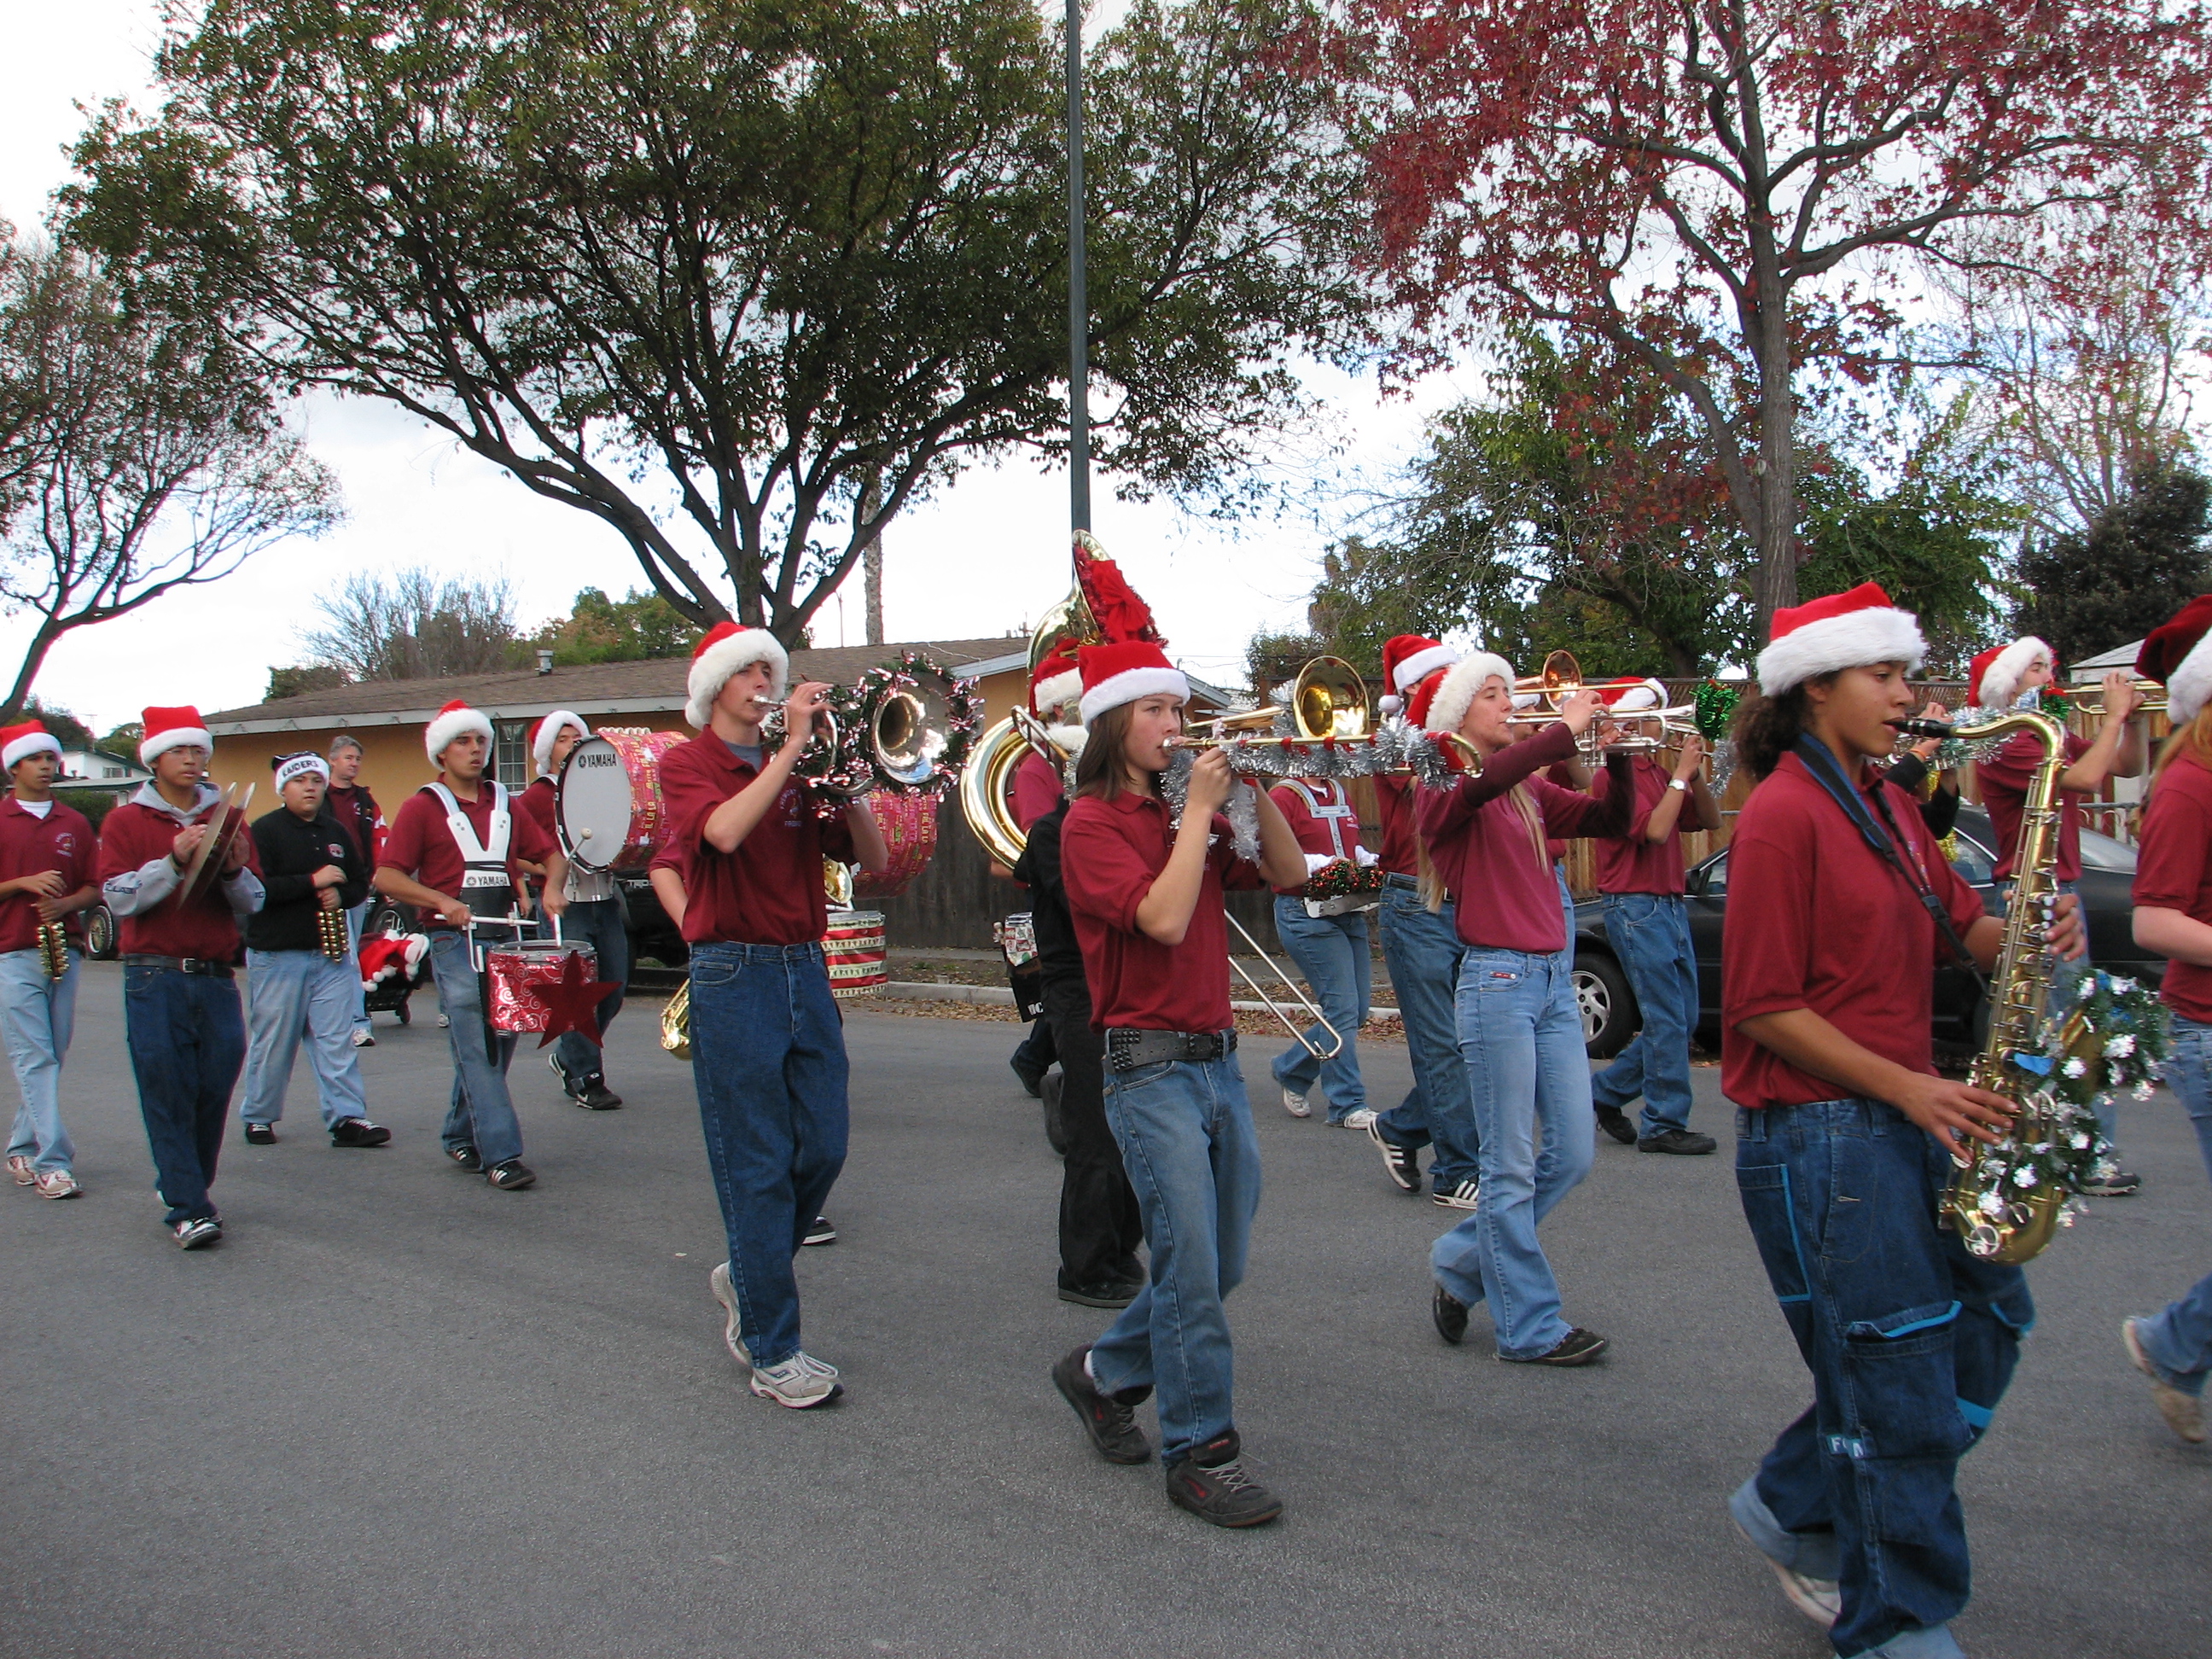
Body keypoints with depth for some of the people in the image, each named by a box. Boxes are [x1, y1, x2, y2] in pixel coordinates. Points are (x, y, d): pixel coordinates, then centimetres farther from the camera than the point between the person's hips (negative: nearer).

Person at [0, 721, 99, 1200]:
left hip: (65, 952, 4)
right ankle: (52, 1163, -9)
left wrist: (66, 903, -6)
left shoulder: (75, 823, 12)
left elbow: (96, 887, 12)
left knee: (52, 1059, 9)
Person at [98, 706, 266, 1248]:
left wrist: (234, 869, -11)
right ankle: (187, 1209, -2)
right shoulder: (125, 822, 6)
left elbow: (254, 903, 9)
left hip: (216, 977, 3)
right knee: (168, 1094, -5)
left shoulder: (227, 818, 14)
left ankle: (188, 1187, 21)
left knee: (215, 1089, 2)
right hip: (154, 979, -3)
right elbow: (118, 899, -7)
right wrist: (173, 861, -19)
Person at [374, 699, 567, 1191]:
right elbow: (387, 877, -5)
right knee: (477, 1049, -10)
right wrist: (442, 902, -19)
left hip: (506, 938, 5)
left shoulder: (504, 804, 16)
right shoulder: (422, 807, 2)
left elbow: (551, 854, 20)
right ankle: (500, 1155, -13)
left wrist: (552, 886, -2)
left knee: (500, 1043, 8)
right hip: (454, 942, -5)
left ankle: (461, 1136, 25)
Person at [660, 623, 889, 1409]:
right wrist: (792, 747, -20)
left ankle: (748, 1277, 32)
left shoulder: (796, 770, 13)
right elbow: (724, 831, -23)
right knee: (757, 1167, -2)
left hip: (805, 970, 5)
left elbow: (873, 858, 6)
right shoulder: (685, 764, 0)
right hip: (734, 977, -5)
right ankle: (771, 1352, 7)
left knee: (823, 1150, 7)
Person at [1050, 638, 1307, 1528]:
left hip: (1218, 1061, 8)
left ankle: (1103, 1373, 33)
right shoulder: (1093, 821, -8)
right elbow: (1164, 919, -22)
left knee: (1220, 1265, 14)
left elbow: (1289, 874, 9)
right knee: (1190, 1266, -6)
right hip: (1151, 1065, -8)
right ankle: (1201, 1455, 8)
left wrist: (1253, 792, -3)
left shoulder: (1188, 816, 14)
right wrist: (1200, 809, -16)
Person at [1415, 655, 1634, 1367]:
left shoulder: (1530, 790, 16)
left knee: (1570, 1155, 10)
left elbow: (1612, 821, 14)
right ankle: (1530, 1328, 11)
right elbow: (1484, 782, -28)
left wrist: (1617, 756, -1)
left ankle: (1461, 1264, 27)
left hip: (1555, 980, 8)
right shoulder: (1442, 789, -5)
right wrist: (1567, 728, -21)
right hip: (1498, 980, -7)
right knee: (1513, 1167, 0)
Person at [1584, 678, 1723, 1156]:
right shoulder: (1618, 773, -11)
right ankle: (1664, 1125, 2)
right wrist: (1681, 774, -14)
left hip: (1670, 905, 9)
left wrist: (1695, 775, -1)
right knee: (1667, 1020, -6)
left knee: (1682, 1019, 13)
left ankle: (1607, 1090, 24)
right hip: (1637, 906, -9)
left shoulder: (1658, 772, 15)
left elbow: (1710, 820, 14)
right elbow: (1655, 830, -22)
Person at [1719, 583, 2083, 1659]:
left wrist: (2036, 935, -7)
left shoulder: (1886, 805, 13)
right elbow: (1764, 1008, -16)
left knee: (1985, 1321, 14)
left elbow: (1965, 927, 15)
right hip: (1818, 1134, -9)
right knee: (1898, 1378, 0)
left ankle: (1796, 1508, 29)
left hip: (1907, 1118, 9)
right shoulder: (1785, 814, -14)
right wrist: (1906, 1088, -18)